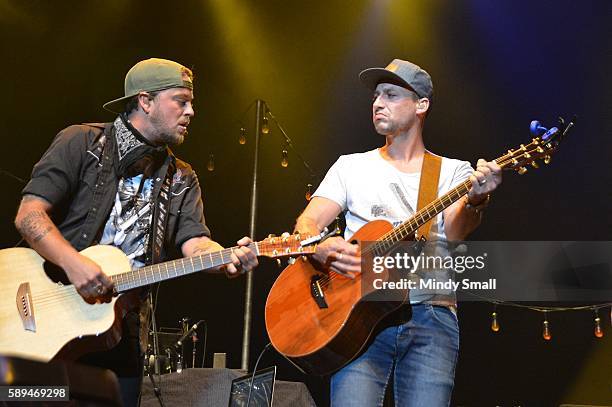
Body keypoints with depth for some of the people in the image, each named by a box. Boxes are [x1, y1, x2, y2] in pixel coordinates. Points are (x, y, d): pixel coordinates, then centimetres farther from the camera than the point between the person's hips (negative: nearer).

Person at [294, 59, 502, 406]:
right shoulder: (351, 166, 16)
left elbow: (455, 231, -6)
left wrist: (475, 201, -29)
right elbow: (306, 223, 6)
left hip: (432, 315, 0)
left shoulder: (454, 171, 12)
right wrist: (323, 249, -17)